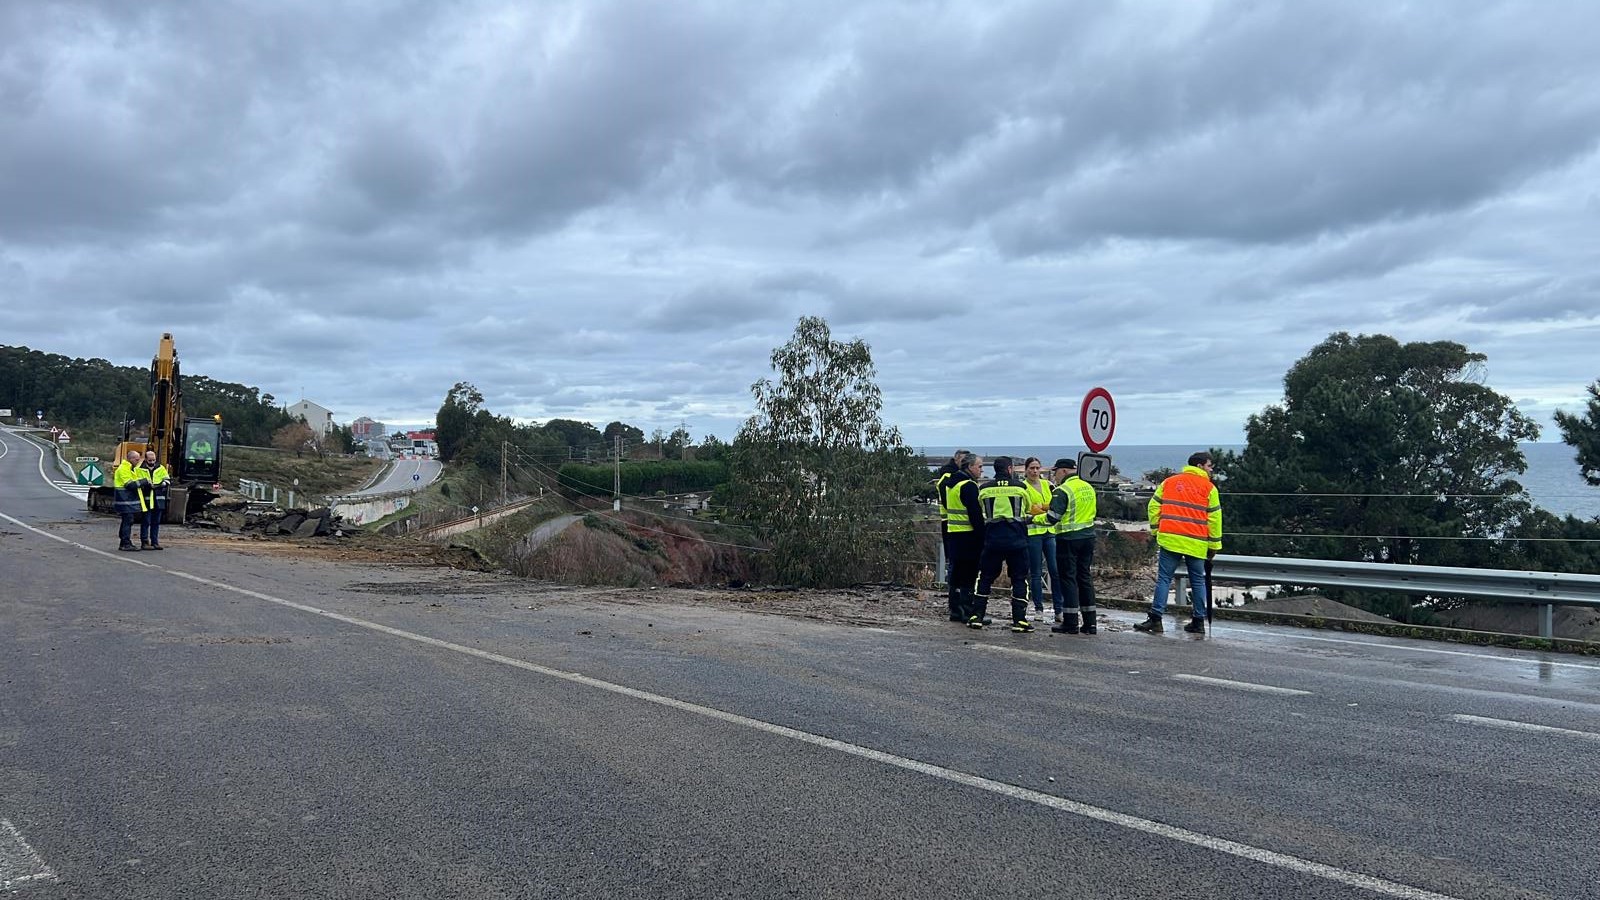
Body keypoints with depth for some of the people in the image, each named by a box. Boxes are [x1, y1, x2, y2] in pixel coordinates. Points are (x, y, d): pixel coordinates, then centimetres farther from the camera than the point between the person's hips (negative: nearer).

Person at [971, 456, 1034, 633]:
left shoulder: (984, 489, 3)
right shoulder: (1020, 486, 0)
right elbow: (1026, 510, 13)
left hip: (992, 538, 1)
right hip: (1016, 539, -1)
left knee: (985, 578, 11)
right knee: (1019, 579, 6)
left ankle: (976, 616, 9)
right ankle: (1019, 620, 1)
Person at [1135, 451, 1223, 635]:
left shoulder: (1169, 482, 11)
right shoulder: (1209, 488, 4)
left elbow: (1154, 506, 8)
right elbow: (1214, 518, 3)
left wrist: (1156, 530, 16)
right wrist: (1214, 545, 8)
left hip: (1170, 539, 1)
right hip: (1197, 543, -1)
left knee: (1164, 579, 0)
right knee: (1198, 581, 11)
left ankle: (1155, 618, -7)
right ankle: (1199, 621, 14)